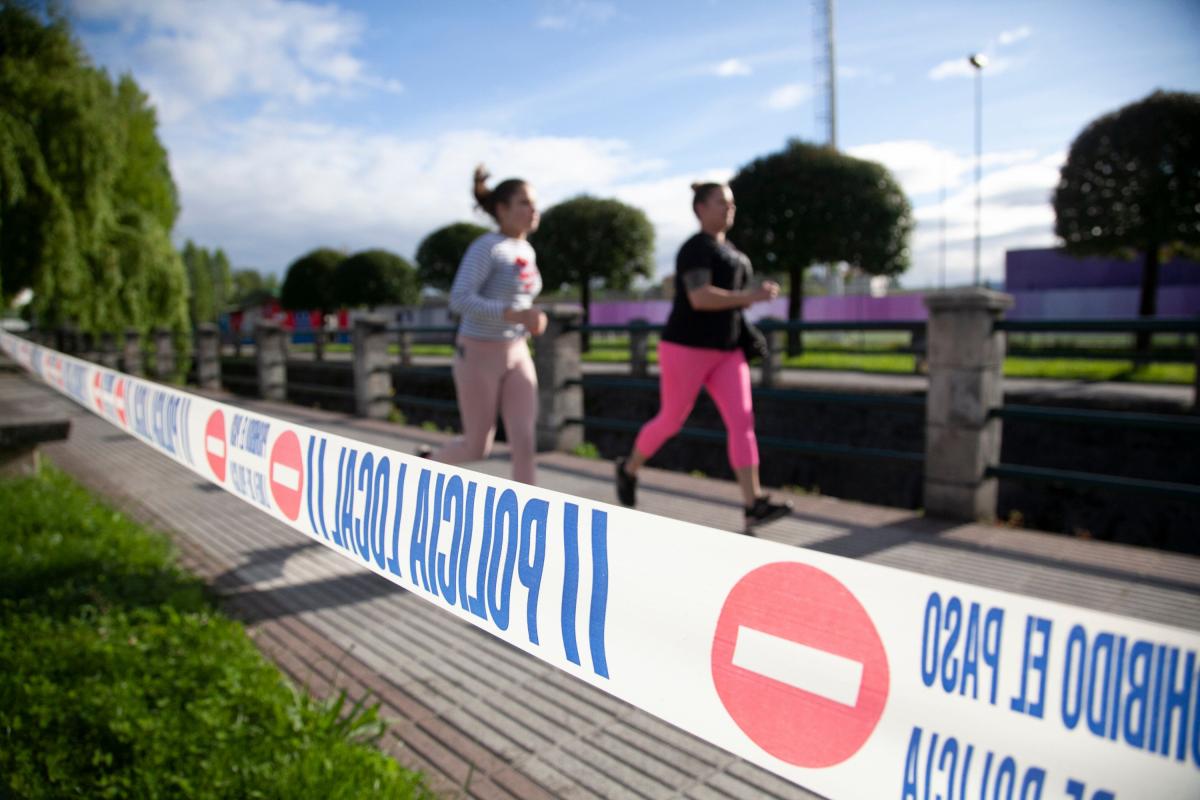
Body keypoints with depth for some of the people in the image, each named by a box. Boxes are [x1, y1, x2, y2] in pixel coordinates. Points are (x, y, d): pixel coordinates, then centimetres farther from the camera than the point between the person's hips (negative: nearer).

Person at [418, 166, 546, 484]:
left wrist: (529, 322, 11)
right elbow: (459, 300, -25)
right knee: (478, 448, 6)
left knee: (524, 443, -6)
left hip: (516, 357, 6)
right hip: (478, 358, -6)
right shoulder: (485, 247, -15)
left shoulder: (526, 251, 9)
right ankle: (429, 461, 38)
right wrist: (516, 315, -32)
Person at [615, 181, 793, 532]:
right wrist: (751, 297, -22)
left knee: (742, 421, -7)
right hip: (687, 348, -7)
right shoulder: (696, 248, -11)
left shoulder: (729, 251, 17)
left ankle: (754, 506, -12)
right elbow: (699, 298, -24)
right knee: (671, 421, 5)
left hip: (726, 353, 7)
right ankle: (629, 468, 32)